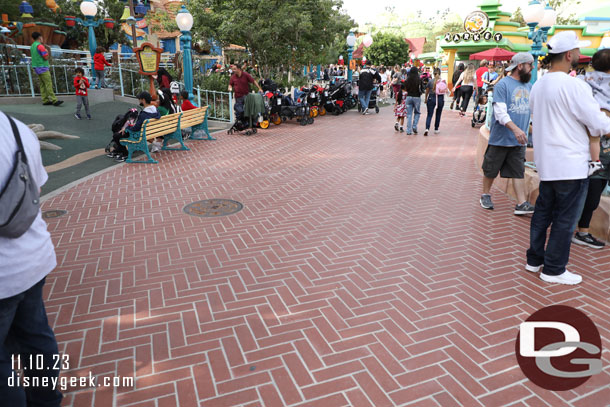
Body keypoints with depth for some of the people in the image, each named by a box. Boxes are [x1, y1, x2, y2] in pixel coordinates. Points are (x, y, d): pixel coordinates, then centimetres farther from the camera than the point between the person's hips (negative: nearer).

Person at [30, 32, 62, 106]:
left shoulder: (32, 46, 14)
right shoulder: (40, 46, -14)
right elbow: (46, 57, -18)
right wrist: (47, 51, 3)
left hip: (36, 67, 9)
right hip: (42, 68, -9)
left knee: (43, 84, 8)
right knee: (49, 84, -12)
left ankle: (45, 100, 6)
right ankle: (54, 100, -16)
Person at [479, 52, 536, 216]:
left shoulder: (529, 86, 12)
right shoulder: (503, 85, -10)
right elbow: (500, 112, -19)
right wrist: (515, 129, -30)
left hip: (519, 140, 6)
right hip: (500, 138, -5)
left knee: (518, 171, 4)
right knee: (491, 169, 8)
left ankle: (522, 204, 4)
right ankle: (485, 196, 28)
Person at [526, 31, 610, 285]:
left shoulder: (538, 85, 7)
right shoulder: (574, 86, -17)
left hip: (546, 162, 8)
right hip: (571, 165, -8)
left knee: (543, 212, 16)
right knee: (565, 219, 3)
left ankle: (535, 259, 26)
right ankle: (554, 270, 13)